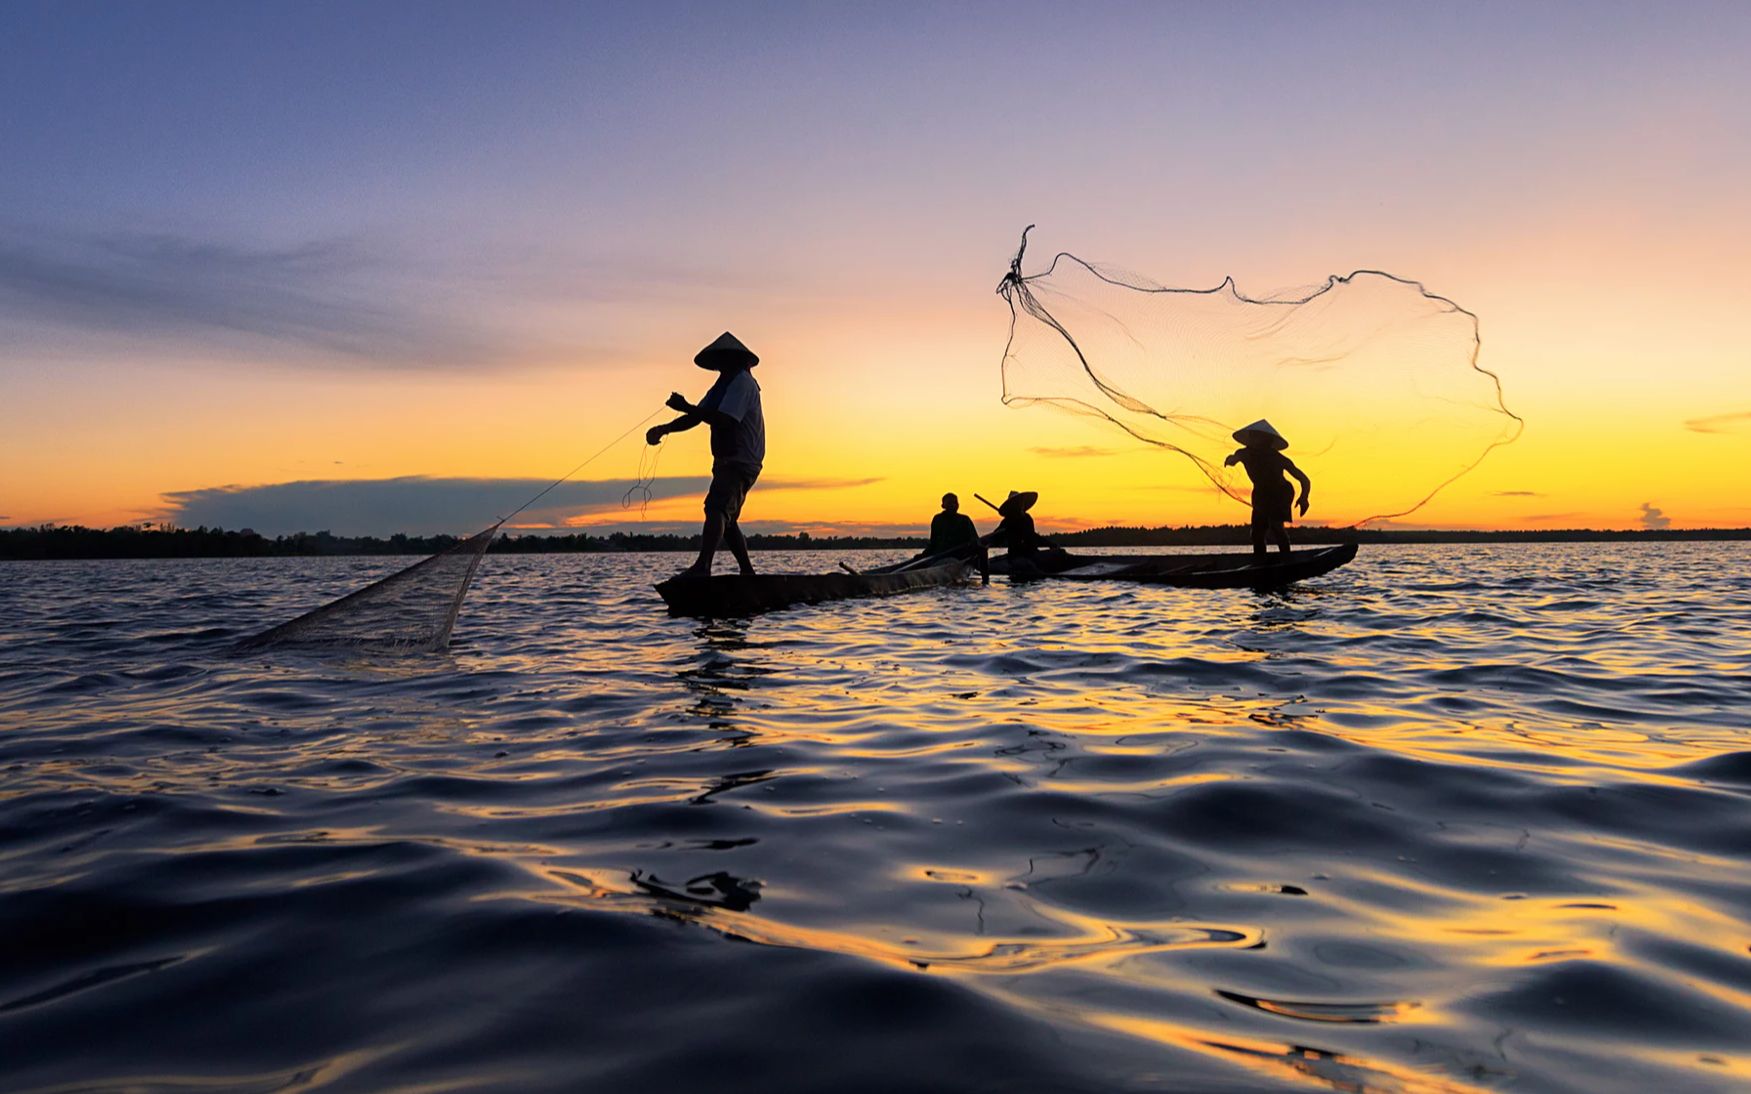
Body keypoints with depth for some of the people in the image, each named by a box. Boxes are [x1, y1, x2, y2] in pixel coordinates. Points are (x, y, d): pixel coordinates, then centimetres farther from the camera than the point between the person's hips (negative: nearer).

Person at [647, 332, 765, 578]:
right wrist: (664, 429, 0)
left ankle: (702, 567, -43)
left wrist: (687, 407, -23)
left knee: (716, 508, -28)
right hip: (728, 461, 11)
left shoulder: (741, 382, -12)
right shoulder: (725, 384, 20)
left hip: (740, 463, -11)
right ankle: (747, 572, 25)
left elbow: (724, 420, -26)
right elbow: (696, 417, 14)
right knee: (727, 520, 18)